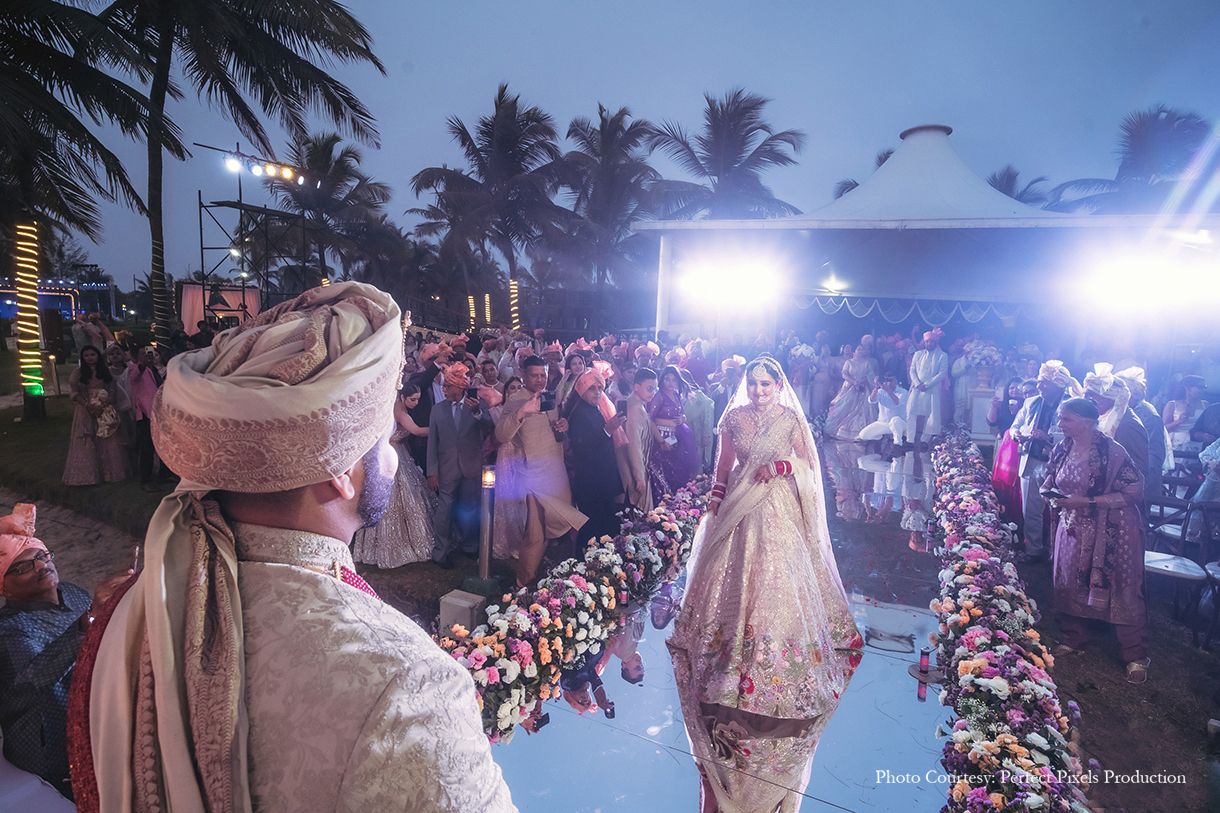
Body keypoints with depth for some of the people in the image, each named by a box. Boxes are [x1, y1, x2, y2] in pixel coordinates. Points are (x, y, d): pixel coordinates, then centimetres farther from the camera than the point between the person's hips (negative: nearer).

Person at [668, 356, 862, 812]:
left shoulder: (790, 419, 0)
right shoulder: (733, 418, 4)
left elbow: (809, 463, 5)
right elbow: (723, 468, 8)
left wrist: (784, 466, -13)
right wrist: (715, 507, 1)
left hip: (779, 513, -1)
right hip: (739, 511, 2)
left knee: (779, 581, 0)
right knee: (734, 578, 5)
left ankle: (775, 665, 15)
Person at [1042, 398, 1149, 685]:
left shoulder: (1110, 451, -17)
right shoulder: (1062, 448, 2)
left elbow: (1134, 492, -18)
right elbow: (1050, 480, 17)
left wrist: (1087, 502, -22)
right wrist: (1048, 490, -7)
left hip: (1111, 532, -5)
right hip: (1071, 529, 6)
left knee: (1121, 590, 2)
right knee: (1069, 583, 11)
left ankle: (1135, 655, 18)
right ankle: (1074, 638, 31)